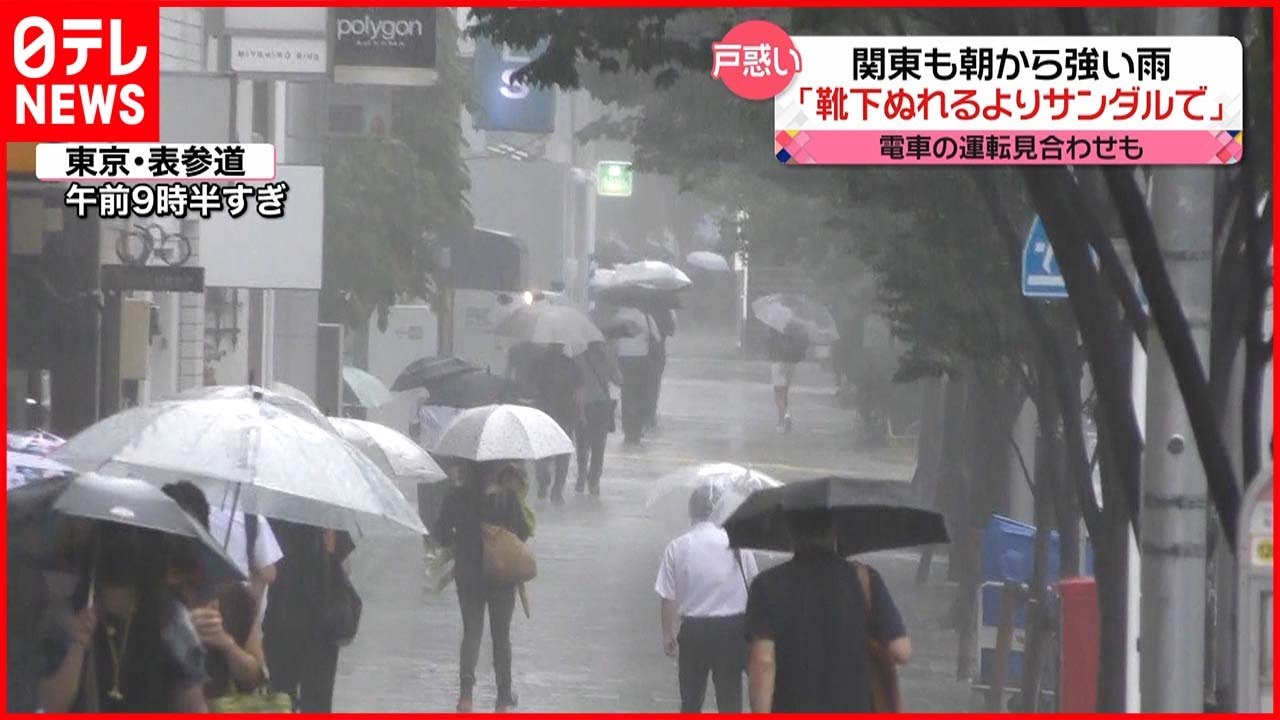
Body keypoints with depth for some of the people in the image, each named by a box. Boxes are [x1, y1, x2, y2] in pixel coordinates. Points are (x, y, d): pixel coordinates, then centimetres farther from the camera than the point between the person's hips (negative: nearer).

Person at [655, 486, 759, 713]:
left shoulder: (677, 547, -7)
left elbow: (668, 598, -5)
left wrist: (668, 634, 7)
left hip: (694, 629, 0)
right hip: (731, 628, 0)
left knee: (691, 697, 16)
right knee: (729, 696, 6)